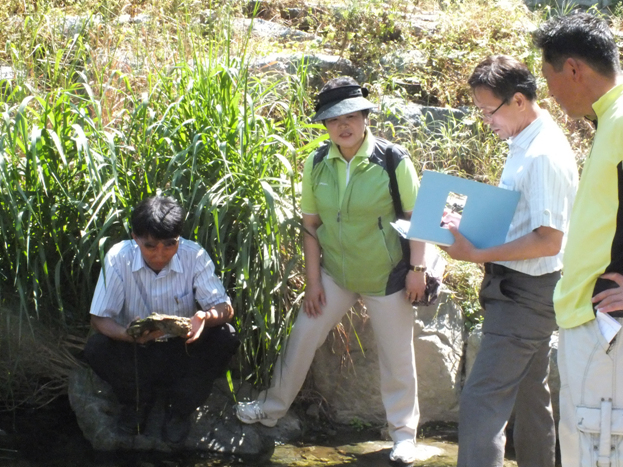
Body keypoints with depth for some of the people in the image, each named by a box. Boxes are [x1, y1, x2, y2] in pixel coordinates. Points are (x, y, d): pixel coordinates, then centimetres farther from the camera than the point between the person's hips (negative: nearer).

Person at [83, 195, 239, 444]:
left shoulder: (194, 256, -18)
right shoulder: (118, 258, -19)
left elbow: (225, 308, -17)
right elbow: (99, 318, -17)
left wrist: (205, 317, -43)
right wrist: (127, 334, -40)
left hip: (182, 348, 1)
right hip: (136, 350, 0)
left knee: (225, 339, -26)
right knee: (95, 349, -29)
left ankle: (180, 407, -4)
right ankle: (137, 400, 3)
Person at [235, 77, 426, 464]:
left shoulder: (393, 160, -16)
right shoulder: (317, 164, -5)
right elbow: (310, 223, 1)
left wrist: (418, 268, -12)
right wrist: (313, 280, 0)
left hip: (387, 276, -3)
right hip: (336, 272, 3)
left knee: (397, 355, 8)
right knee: (302, 337, 10)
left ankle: (404, 432, 25)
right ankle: (273, 407, 30)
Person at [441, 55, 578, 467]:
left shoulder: (543, 155, -21)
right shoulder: (526, 144, 9)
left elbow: (548, 240, -25)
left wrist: (477, 254, -24)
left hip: (524, 292, -10)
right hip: (522, 290, 10)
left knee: (483, 401, -13)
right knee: (530, 396, 21)